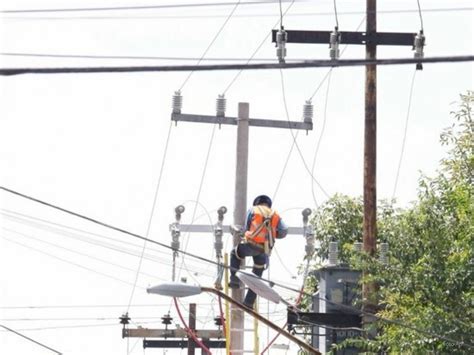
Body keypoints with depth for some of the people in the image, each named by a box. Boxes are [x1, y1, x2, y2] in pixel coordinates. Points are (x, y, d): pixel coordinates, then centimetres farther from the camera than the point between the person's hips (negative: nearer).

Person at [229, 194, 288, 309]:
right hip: (264, 250, 3)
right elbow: (284, 231, 3)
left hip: (251, 244, -3)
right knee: (256, 276, 16)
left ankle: (235, 280, 15)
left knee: (235, 253, 28)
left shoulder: (252, 210, 9)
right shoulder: (275, 215, 16)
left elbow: (247, 227, 8)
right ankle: (249, 302, 16)